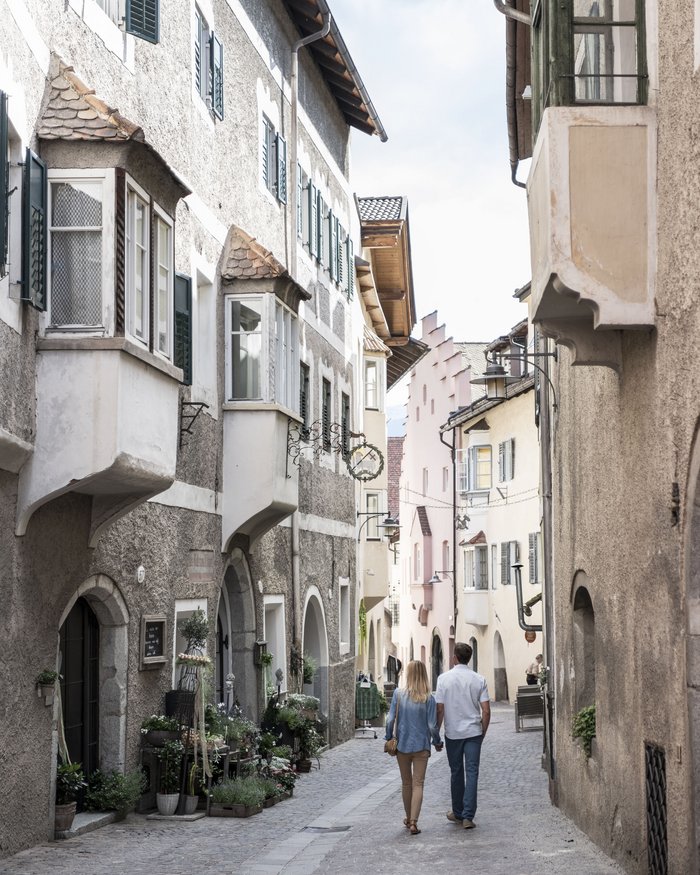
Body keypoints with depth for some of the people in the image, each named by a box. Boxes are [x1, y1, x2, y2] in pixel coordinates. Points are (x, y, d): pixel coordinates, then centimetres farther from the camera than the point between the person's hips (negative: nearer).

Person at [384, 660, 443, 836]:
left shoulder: (398, 694, -7)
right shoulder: (428, 698, -9)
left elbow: (390, 720, -6)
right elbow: (432, 725, -8)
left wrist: (388, 739, 8)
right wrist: (437, 742, 9)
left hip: (402, 745, 1)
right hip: (421, 746, -1)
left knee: (406, 783, 16)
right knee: (418, 784, 2)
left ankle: (408, 819, 29)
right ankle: (413, 822, -9)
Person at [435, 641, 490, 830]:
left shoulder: (444, 678, -6)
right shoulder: (479, 680, -2)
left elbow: (439, 709, -6)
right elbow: (486, 710, -4)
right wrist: (483, 731, 10)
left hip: (453, 732, 0)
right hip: (474, 731, 0)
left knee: (456, 772, 13)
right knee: (472, 773, 0)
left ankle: (458, 813, 23)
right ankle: (468, 816, -6)